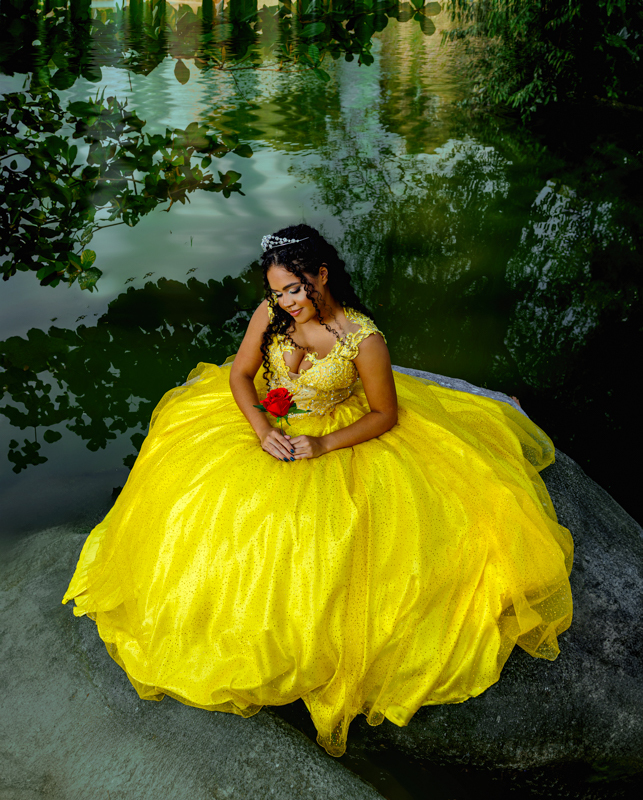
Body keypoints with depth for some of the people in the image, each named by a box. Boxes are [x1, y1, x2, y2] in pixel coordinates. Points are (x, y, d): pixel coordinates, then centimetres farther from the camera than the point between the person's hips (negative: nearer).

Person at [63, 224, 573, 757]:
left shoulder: (364, 338, -23)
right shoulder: (270, 314, -12)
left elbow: (386, 415, -13)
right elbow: (240, 374, -2)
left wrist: (322, 444, -24)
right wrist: (262, 428, -20)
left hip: (340, 440, -4)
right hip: (270, 427, 4)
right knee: (204, 500, -4)